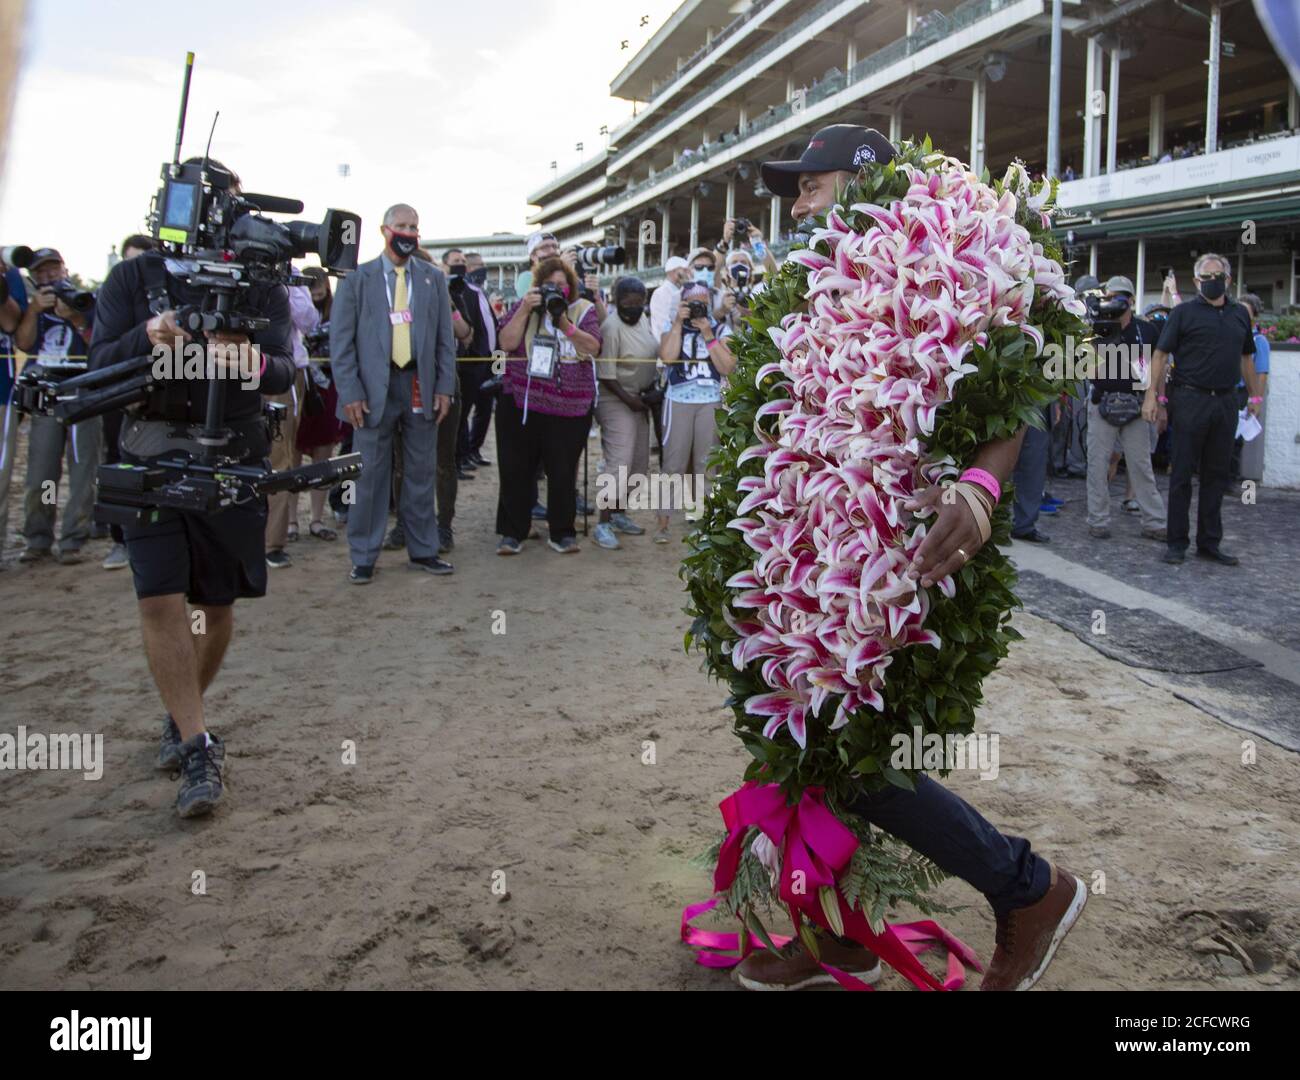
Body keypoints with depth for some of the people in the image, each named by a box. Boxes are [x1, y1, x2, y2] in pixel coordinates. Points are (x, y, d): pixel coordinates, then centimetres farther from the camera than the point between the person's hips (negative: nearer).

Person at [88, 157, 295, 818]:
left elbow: (285, 374, -8)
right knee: (159, 598, -12)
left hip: (234, 459, 1)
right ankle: (199, 749, -4)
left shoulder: (262, 285, 2)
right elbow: (99, 364, -3)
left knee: (217, 603, 7)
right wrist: (146, 339, -24)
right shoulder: (133, 279, 3)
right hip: (151, 458, 0)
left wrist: (252, 362, -31)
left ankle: (183, 715, 32)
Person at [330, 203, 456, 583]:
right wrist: (350, 393, -8)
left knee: (421, 473, 8)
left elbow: (445, 337, 10)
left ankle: (422, 551, 19)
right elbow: (341, 340, 0)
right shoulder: (357, 279, 3)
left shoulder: (433, 278, 11)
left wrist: (445, 387, 1)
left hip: (421, 386, 2)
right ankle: (363, 558, 11)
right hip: (375, 388, -2)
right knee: (370, 474, 1)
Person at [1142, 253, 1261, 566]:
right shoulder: (1184, 312, -1)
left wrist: (1254, 396, 20)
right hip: (1190, 399, -4)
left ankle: (1209, 542, 17)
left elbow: (1246, 357, 21)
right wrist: (1153, 395, -12)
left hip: (1226, 401, 5)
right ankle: (1177, 542, 7)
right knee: (1182, 474, 0)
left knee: (1216, 475, 9)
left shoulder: (1240, 313, 13)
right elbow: (1160, 355, -4)